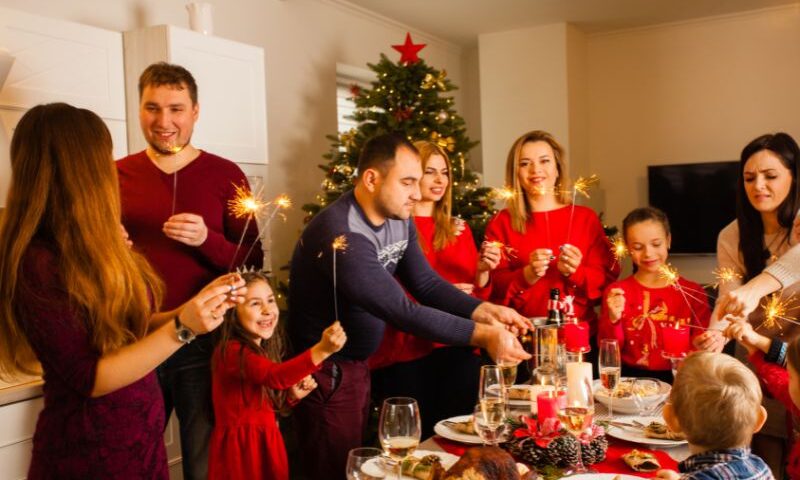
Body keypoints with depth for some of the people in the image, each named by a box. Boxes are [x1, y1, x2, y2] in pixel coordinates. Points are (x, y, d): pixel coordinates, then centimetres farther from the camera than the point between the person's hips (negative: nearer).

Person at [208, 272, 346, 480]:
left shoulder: (264, 351, 7)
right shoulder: (231, 351, -21)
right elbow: (274, 376, -38)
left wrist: (292, 395, -5)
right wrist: (321, 350, -51)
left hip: (267, 443, 8)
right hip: (241, 446, -8)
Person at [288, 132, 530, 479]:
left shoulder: (398, 220, 1)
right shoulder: (341, 235, -29)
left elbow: (427, 285, 1)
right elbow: (401, 310, -31)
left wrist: (484, 310, -15)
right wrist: (482, 335, -30)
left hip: (359, 363, 9)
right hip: (325, 372, -8)